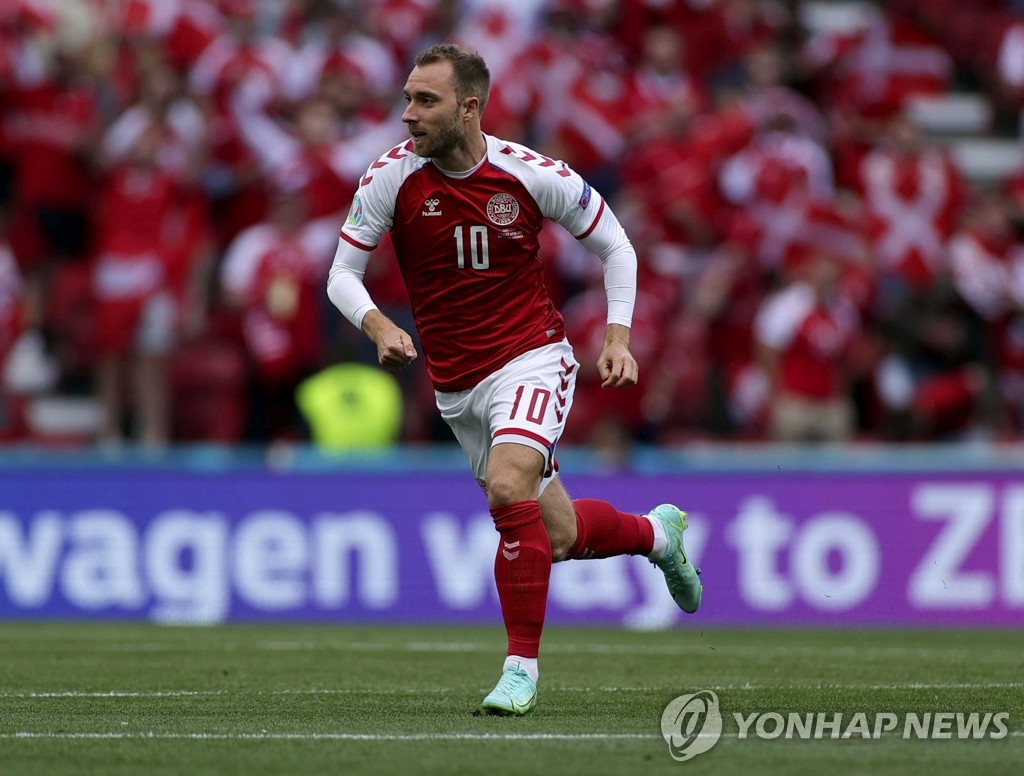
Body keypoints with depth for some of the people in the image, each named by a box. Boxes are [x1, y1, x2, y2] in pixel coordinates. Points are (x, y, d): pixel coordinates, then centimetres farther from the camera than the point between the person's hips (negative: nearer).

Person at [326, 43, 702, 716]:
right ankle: (656, 532, 43)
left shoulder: (531, 174, -12)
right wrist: (380, 326, -25)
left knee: (508, 488, -29)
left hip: (531, 359, -3)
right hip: (455, 384, 4)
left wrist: (617, 337, -7)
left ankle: (522, 667, -16)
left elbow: (614, 244, 2)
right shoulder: (393, 176, -9)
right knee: (558, 535, 9)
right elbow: (343, 274, -5)